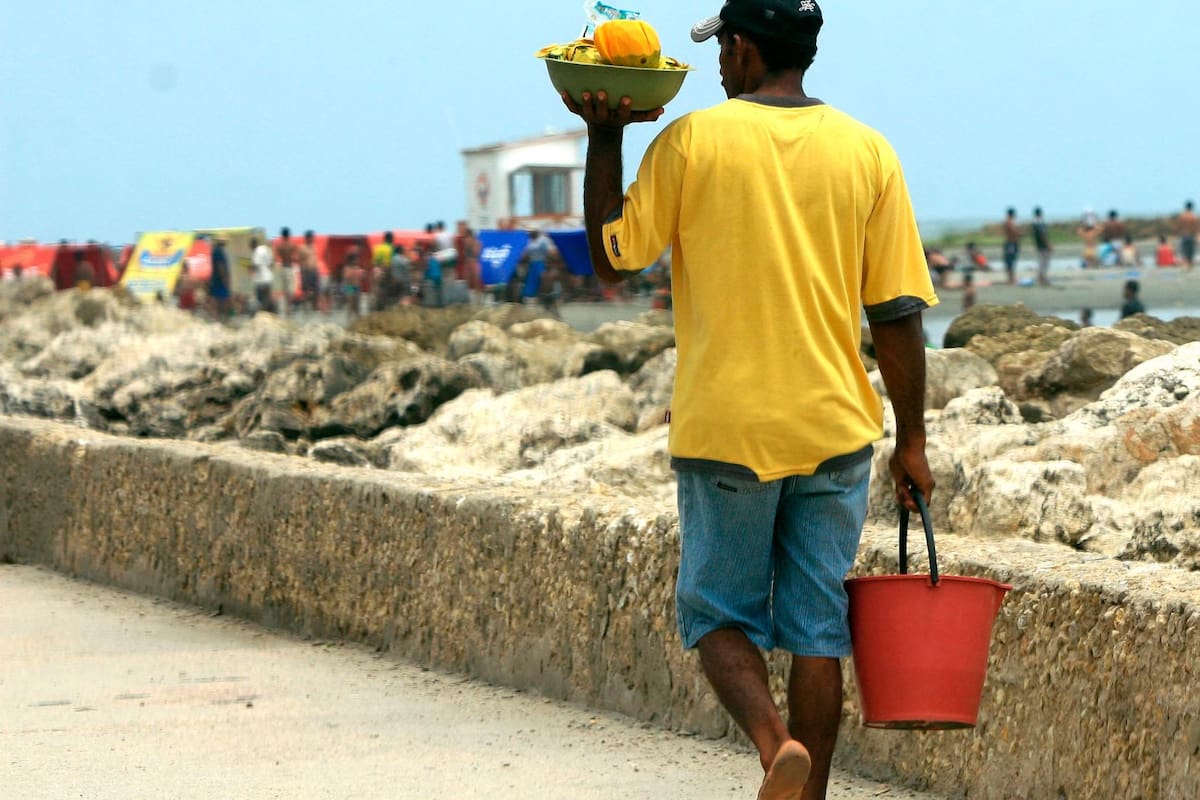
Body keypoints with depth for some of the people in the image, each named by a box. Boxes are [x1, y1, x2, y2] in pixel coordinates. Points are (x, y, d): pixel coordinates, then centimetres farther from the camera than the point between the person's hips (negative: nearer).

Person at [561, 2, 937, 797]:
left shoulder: (692, 142, -5)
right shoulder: (867, 152, 2)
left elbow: (611, 256, 2)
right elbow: (898, 313, 1)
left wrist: (603, 142, 9)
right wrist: (912, 443, 7)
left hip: (725, 428, -2)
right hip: (834, 429, 2)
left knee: (719, 613, 8)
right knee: (818, 628, 8)